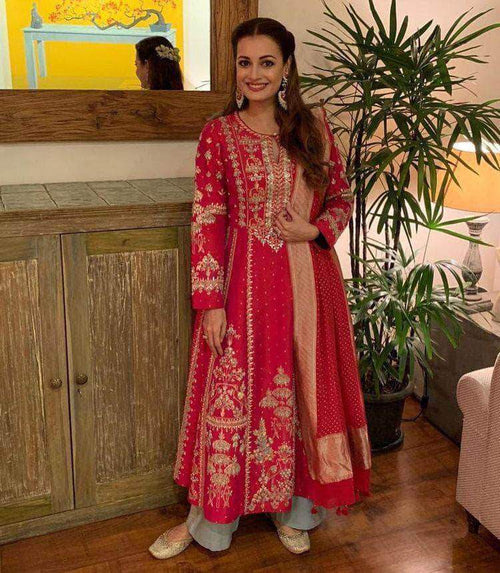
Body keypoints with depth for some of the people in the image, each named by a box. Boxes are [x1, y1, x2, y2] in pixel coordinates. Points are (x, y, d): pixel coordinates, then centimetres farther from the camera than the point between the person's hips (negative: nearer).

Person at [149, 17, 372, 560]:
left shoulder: (313, 124, 4)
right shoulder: (218, 133, -2)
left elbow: (341, 196, 12)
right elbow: (206, 221, -6)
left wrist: (313, 230, -10)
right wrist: (210, 301, -11)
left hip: (309, 280, 3)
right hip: (244, 281, -2)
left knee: (304, 393, 11)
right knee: (230, 397, 5)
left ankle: (293, 508, 33)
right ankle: (209, 519, 24)